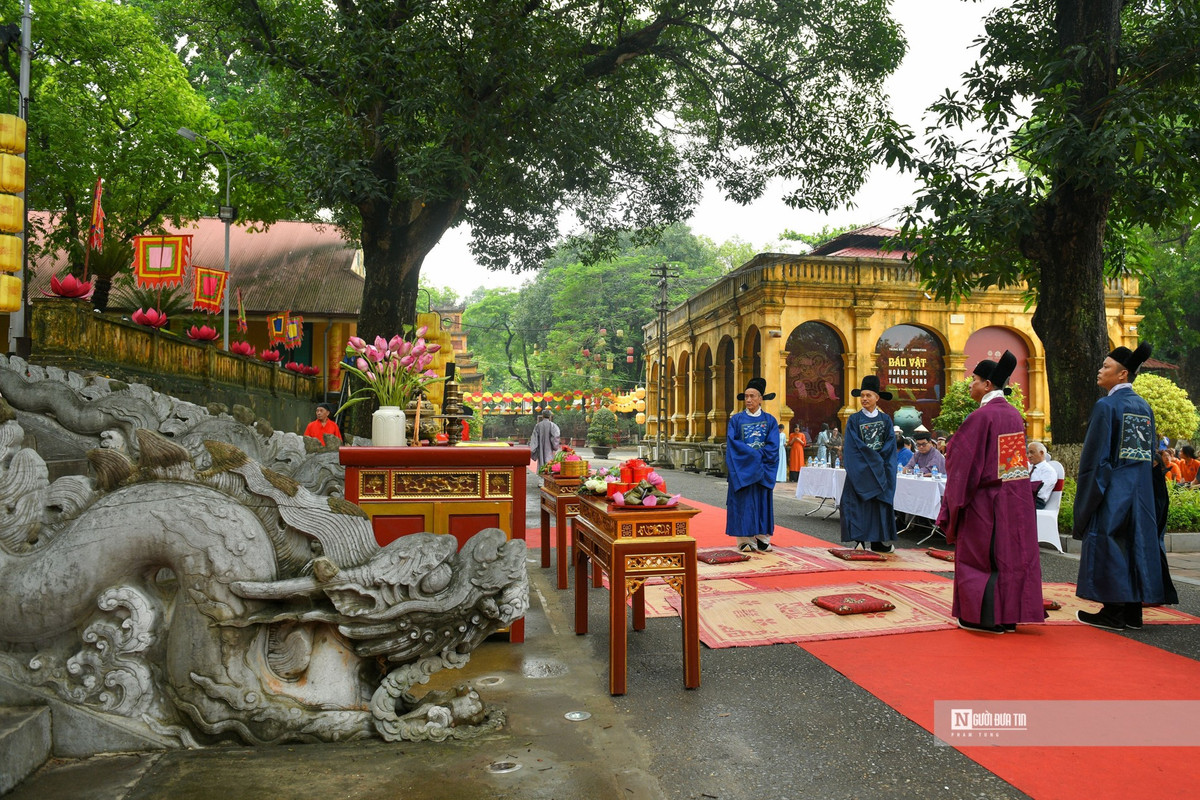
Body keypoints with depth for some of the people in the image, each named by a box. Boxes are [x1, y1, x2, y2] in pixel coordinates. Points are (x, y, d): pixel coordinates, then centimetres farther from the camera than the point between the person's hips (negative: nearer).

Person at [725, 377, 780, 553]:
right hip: (741, 469, -1)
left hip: (763, 470, 1)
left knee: (762, 503, 2)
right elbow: (732, 443, -7)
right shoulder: (736, 419, 4)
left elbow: (773, 446, -4)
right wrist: (753, 454, -14)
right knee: (743, 503, -3)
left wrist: (756, 456, -13)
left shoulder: (770, 421, 6)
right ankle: (745, 540, -1)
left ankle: (762, 538, 8)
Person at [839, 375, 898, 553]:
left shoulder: (886, 420, 7)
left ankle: (879, 541, 9)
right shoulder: (854, 419, 0)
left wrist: (878, 459, -10)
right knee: (860, 502, -5)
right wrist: (873, 459, -10)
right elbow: (854, 446, -6)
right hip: (860, 470, -2)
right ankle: (860, 540, -2)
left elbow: (890, 446, 2)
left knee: (880, 502, 3)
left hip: (881, 470, 2)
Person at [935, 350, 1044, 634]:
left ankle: (983, 617, 8)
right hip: (1018, 496, 8)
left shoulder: (981, 416, -17)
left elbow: (964, 461, -16)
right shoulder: (1015, 415, 7)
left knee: (978, 554, 4)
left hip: (986, 498, -7)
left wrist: (954, 503, -9)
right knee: (1013, 553, 11)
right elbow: (1018, 456, 15)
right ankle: (1010, 615, 19)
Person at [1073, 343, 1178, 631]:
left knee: (1109, 544, -1)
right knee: (1137, 542, 10)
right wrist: (1140, 484, 20)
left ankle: (1113, 614, 2)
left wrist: (1088, 496, -9)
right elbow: (1152, 453, 15)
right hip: (1141, 490, 7)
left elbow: (1095, 455, -14)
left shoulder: (1106, 406, -12)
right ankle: (1133, 612, 16)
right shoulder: (1144, 407, 10)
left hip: (1113, 490, -7)